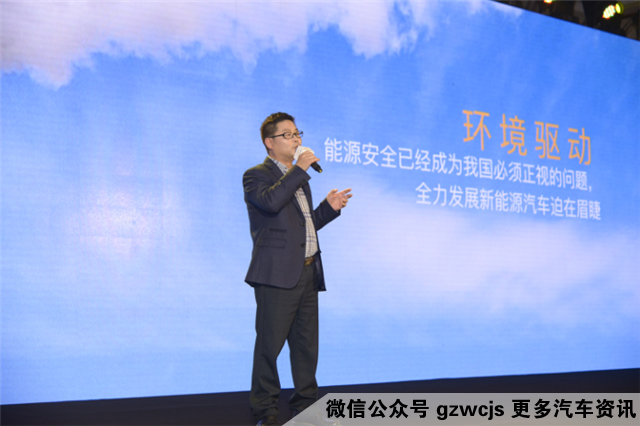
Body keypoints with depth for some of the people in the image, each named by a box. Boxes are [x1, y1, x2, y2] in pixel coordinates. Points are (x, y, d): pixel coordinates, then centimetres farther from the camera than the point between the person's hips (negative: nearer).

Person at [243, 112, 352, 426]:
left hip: (307, 273, 8)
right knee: (270, 343, -2)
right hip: (277, 274, -7)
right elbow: (270, 202, -25)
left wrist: (329, 207, 11)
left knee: (306, 344, 12)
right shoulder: (256, 176, -3)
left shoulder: (298, 178, 22)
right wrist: (299, 170, -18)